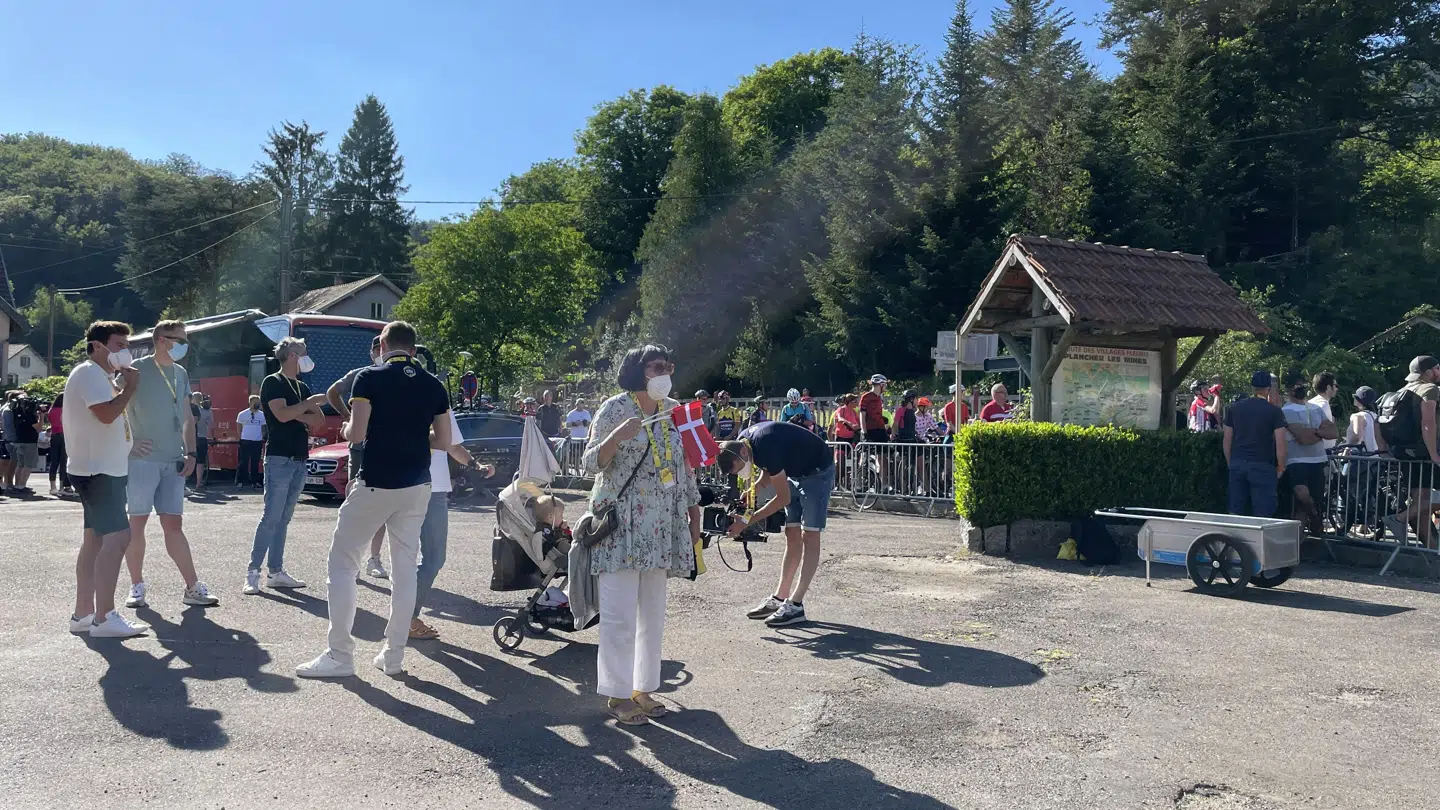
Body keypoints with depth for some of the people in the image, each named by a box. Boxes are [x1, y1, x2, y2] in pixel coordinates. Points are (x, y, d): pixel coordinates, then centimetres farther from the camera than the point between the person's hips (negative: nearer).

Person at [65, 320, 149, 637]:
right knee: (117, 536, -17)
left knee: (95, 538, 12)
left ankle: (83, 613, 17)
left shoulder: (100, 376, 20)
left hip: (103, 468, 11)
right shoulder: (89, 373, -13)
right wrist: (130, 385, -15)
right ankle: (104, 618, -18)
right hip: (97, 469, -11)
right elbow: (107, 413, -26)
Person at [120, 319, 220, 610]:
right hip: (142, 460, -5)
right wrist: (129, 442, -11)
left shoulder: (181, 373, 14)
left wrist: (190, 452, 10)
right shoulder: (138, 369, -5)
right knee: (136, 522, 3)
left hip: (173, 461, 5)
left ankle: (193, 587, 6)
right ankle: (137, 586, 13)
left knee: (173, 524, 7)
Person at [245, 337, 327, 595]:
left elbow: (319, 421, 10)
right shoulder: (272, 382, -4)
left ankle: (276, 572, 12)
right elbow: (282, 414, -19)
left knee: (284, 518, 9)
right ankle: (253, 573, -6)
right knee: (271, 517, -10)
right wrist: (310, 402, -12)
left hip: (300, 460, 7)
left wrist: (297, 415, -5)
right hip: (279, 459, -7)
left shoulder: (302, 387, 18)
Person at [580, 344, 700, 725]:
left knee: (653, 613, 10)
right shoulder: (615, 408, -6)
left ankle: (643, 688, 21)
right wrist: (616, 437, -25)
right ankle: (617, 694, 7)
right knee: (620, 614, -5)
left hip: (660, 526, 6)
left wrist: (694, 515, 14)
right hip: (620, 523, -5)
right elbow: (591, 463, -7)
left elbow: (686, 466, 15)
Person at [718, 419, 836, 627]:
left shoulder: (766, 447, -34)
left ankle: (795, 605, -14)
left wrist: (747, 521, -26)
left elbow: (783, 498, -27)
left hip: (817, 471, -9)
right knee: (792, 536, 7)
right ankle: (779, 598, 9)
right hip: (795, 472, 9)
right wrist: (751, 491, -10)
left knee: (809, 536, -11)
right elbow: (767, 471, 9)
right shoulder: (743, 441, -8)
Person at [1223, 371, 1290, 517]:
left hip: (1237, 464, 4)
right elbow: (1280, 443, -8)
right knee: (1262, 515, 0)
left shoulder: (1234, 408, 8)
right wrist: (1281, 467, 3)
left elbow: (1226, 441, 10)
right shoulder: (1274, 411, -4)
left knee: (1235, 513, 8)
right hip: (1262, 466, -4)